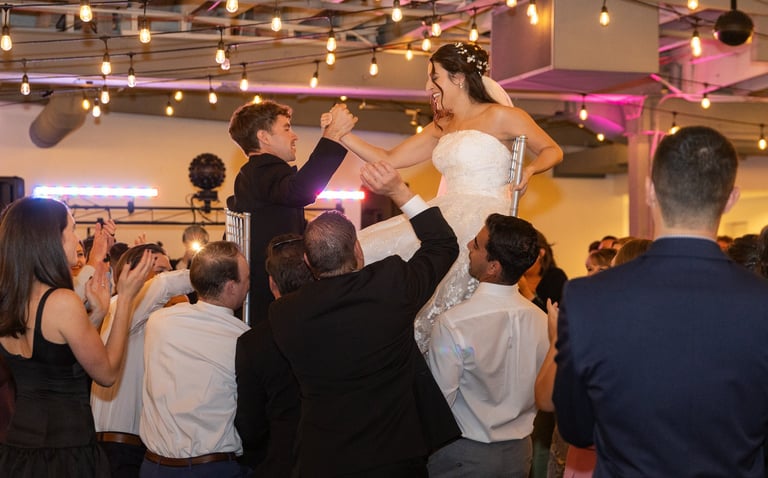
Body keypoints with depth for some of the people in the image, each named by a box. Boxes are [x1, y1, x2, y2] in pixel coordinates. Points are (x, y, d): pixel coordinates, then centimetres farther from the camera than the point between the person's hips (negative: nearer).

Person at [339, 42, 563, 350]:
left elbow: (552, 151, 5)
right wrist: (342, 135, 11)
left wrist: (530, 169, -16)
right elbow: (389, 160, 18)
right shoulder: (441, 128, 20)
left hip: (482, 222, -7)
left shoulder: (500, 117, 0)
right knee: (365, 253, -10)